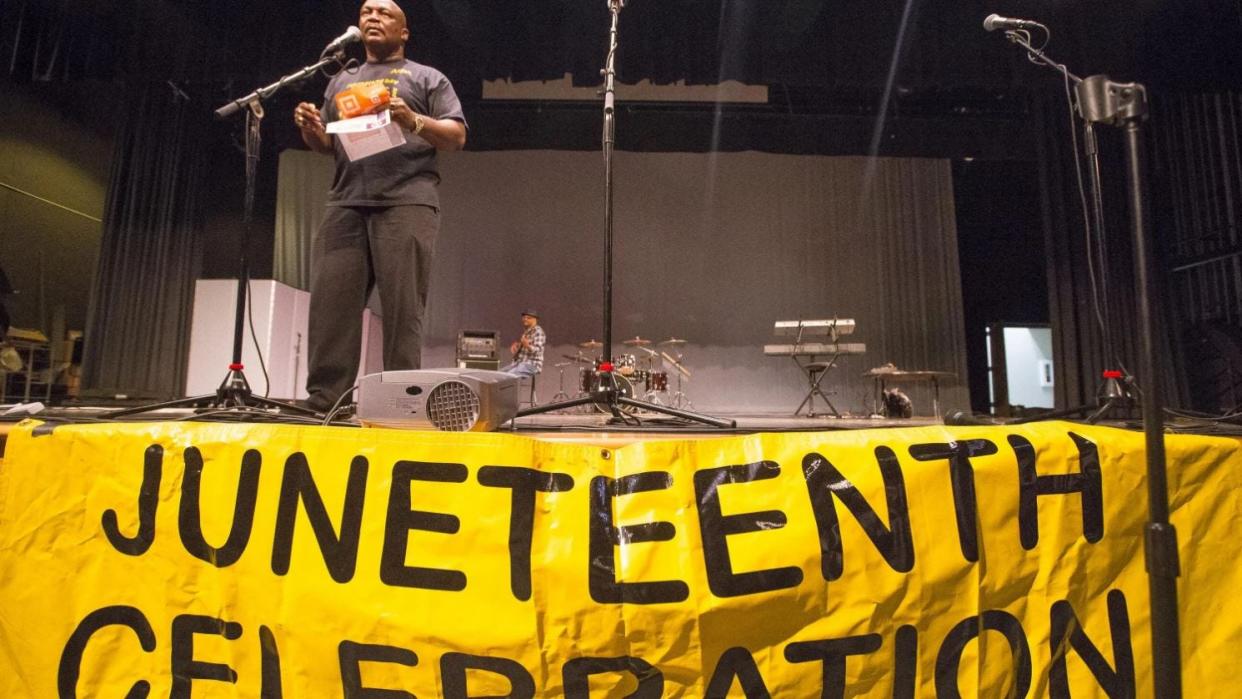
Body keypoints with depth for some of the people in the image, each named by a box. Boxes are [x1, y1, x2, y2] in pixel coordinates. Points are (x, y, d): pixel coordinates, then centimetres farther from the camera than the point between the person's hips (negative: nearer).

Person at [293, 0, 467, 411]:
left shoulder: (426, 78, 16)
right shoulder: (342, 81, 29)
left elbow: (457, 137, 4)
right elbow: (325, 144, 26)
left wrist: (414, 121, -13)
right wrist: (309, 128, 4)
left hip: (407, 202, -4)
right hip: (346, 204, 4)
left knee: (402, 307, -10)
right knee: (330, 302, -7)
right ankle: (322, 399, -5)